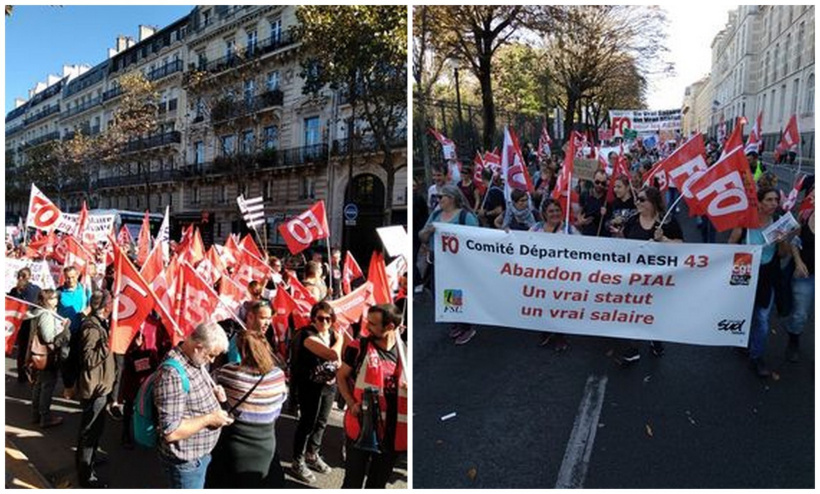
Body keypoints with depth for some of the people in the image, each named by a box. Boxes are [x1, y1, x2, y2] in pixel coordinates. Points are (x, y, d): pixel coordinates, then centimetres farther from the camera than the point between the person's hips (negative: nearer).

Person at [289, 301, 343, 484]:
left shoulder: (333, 333, 3)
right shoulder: (308, 335, -20)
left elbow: (338, 358, 15)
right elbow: (332, 355, -32)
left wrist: (337, 371, -7)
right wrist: (340, 339, -15)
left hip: (329, 384, 7)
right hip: (311, 385, -7)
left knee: (321, 422, 18)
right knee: (308, 423, 2)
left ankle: (312, 455, 36)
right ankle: (298, 463, 17)